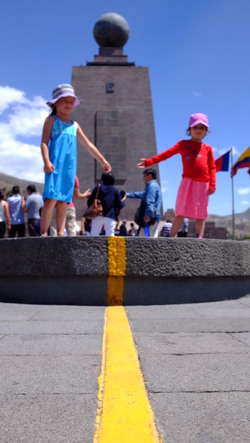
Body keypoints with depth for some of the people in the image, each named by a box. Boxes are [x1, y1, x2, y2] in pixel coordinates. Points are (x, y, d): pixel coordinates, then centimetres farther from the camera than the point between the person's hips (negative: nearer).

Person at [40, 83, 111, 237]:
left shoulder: (74, 125, 24)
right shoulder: (52, 120, 9)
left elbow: (88, 145, 28)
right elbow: (44, 142, -1)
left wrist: (102, 160, 27)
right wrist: (47, 162, -16)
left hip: (70, 166, 5)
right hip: (55, 164, -5)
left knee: (63, 201, 2)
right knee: (51, 198, -16)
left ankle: (61, 233, 3)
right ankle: (44, 233, -14)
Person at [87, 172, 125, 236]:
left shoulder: (97, 188, 4)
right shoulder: (115, 191, 5)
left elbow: (90, 201, -1)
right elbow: (120, 205, 1)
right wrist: (123, 201, 23)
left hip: (97, 216, 1)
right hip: (110, 217, 0)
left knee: (93, 235, 8)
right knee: (110, 236, -1)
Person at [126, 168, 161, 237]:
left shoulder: (151, 185, -5)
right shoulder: (155, 186, 28)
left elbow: (150, 201, -20)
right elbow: (141, 195, 39)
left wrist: (147, 214, -31)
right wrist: (127, 194, 43)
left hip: (150, 218, -10)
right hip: (154, 218, 10)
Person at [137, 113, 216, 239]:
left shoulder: (207, 148, 13)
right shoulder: (183, 144, 10)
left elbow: (212, 167, 10)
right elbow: (167, 153, -1)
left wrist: (212, 184, -3)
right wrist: (149, 161, -12)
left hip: (203, 184, 2)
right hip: (187, 182, -2)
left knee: (201, 214, 4)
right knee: (181, 212, -4)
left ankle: (199, 238, 8)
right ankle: (171, 236, -1)